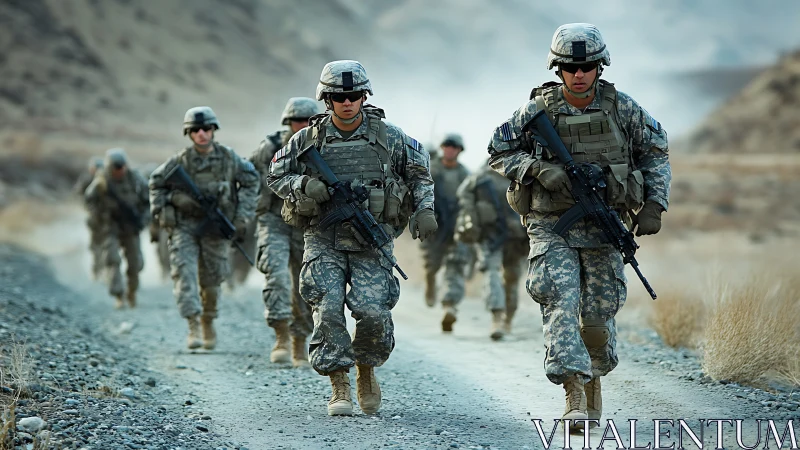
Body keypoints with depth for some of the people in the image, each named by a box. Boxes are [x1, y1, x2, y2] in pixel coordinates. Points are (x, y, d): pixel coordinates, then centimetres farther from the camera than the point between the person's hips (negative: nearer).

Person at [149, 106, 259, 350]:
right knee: (184, 272, -18)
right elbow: (156, 183, 7)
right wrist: (161, 212, -2)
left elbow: (251, 181, 7)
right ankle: (193, 327, -22)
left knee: (211, 280, 9)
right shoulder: (180, 161, -8)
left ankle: (208, 322, 33)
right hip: (184, 226, -1)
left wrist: (243, 215, 0)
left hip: (215, 228, 1)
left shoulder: (229, 158, -6)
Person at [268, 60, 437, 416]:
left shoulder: (388, 136, 2)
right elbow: (276, 176, 9)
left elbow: (420, 172, 15)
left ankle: (366, 371, 16)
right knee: (328, 309, -15)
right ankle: (339, 388, -3)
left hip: (372, 243, 0)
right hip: (324, 242, 0)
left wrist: (424, 209, 1)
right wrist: (303, 186, -11)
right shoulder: (308, 139, 0)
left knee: (374, 313, -13)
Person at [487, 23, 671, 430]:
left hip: (603, 227, 2)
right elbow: (498, 152, 1)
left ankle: (593, 377, 34)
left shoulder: (621, 107, -1)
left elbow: (655, 153, 9)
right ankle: (575, 398, -19)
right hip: (551, 226, -2)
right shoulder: (538, 109, -5)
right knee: (561, 304, -16)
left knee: (600, 313, 6)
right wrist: (540, 170, -16)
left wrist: (653, 206, -1)